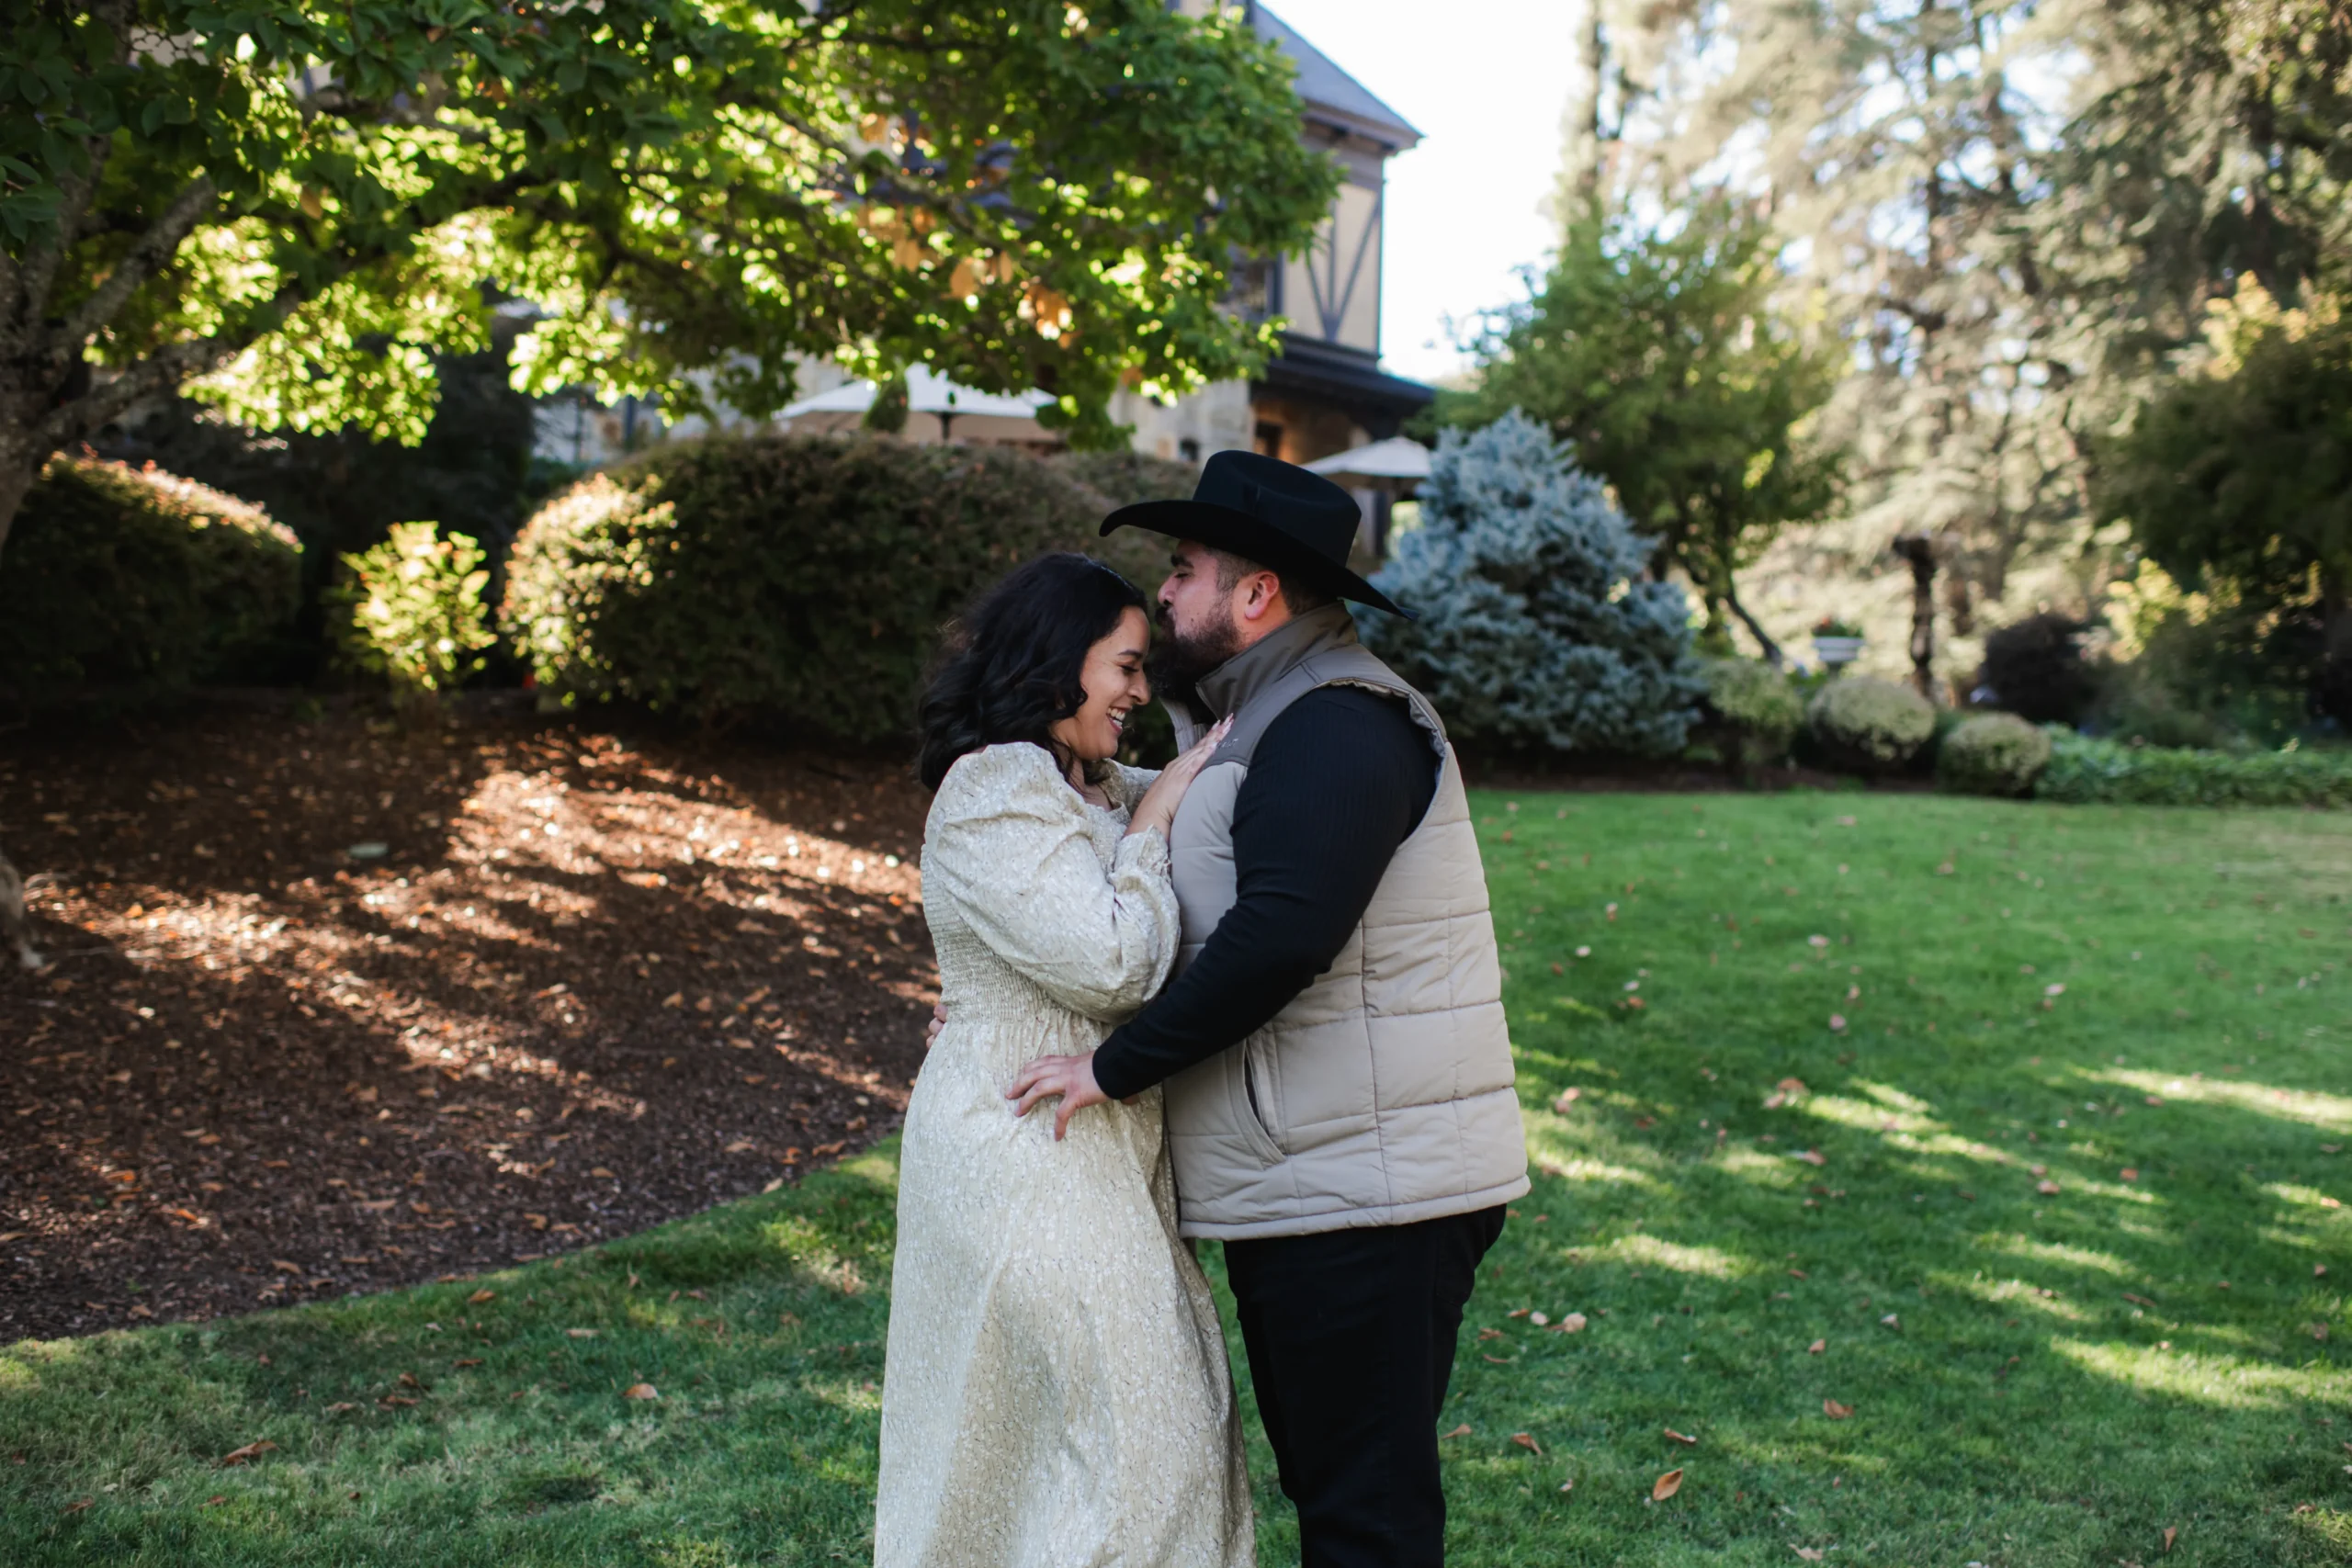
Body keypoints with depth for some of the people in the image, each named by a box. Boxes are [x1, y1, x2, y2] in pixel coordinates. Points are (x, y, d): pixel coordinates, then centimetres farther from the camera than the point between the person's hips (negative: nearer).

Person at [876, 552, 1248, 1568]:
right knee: (1134, 1435, -3)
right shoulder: (994, 795, -19)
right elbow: (1112, 967, -25)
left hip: (1082, 1151, 10)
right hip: (1028, 1162, -10)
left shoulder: (1092, 787, 12)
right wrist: (1150, 823, -14)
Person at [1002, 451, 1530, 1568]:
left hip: (1366, 1191, -11)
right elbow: (1186, 929, 23)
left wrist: (1115, 1066, -19)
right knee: (1323, 1474, 21)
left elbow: (1281, 932, -29)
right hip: (1305, 1190, 11)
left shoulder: (1337, 727, -17)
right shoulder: (1257, 728, 18)